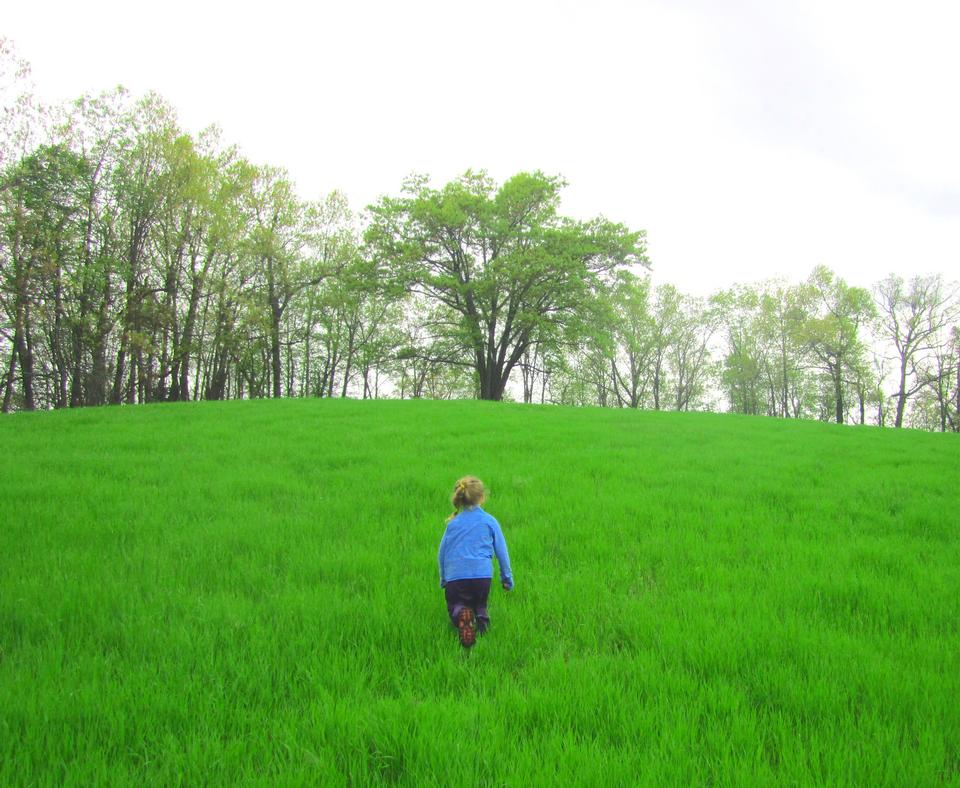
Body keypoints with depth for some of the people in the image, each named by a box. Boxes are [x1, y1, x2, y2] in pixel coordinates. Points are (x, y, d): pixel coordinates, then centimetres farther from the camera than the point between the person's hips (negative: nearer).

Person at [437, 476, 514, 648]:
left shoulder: (453, 523, 10)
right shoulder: (490, 521, 5)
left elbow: (441, 554, 14)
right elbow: (502, 552, 7)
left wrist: (443, 579, 27)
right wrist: (507, 577, 19)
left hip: (454, 576, 0)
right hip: (482, 574, 1)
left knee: (455, 606, 16)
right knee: (480, 604, 25)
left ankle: (460, 614, -19)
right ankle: (481, 615, -9)